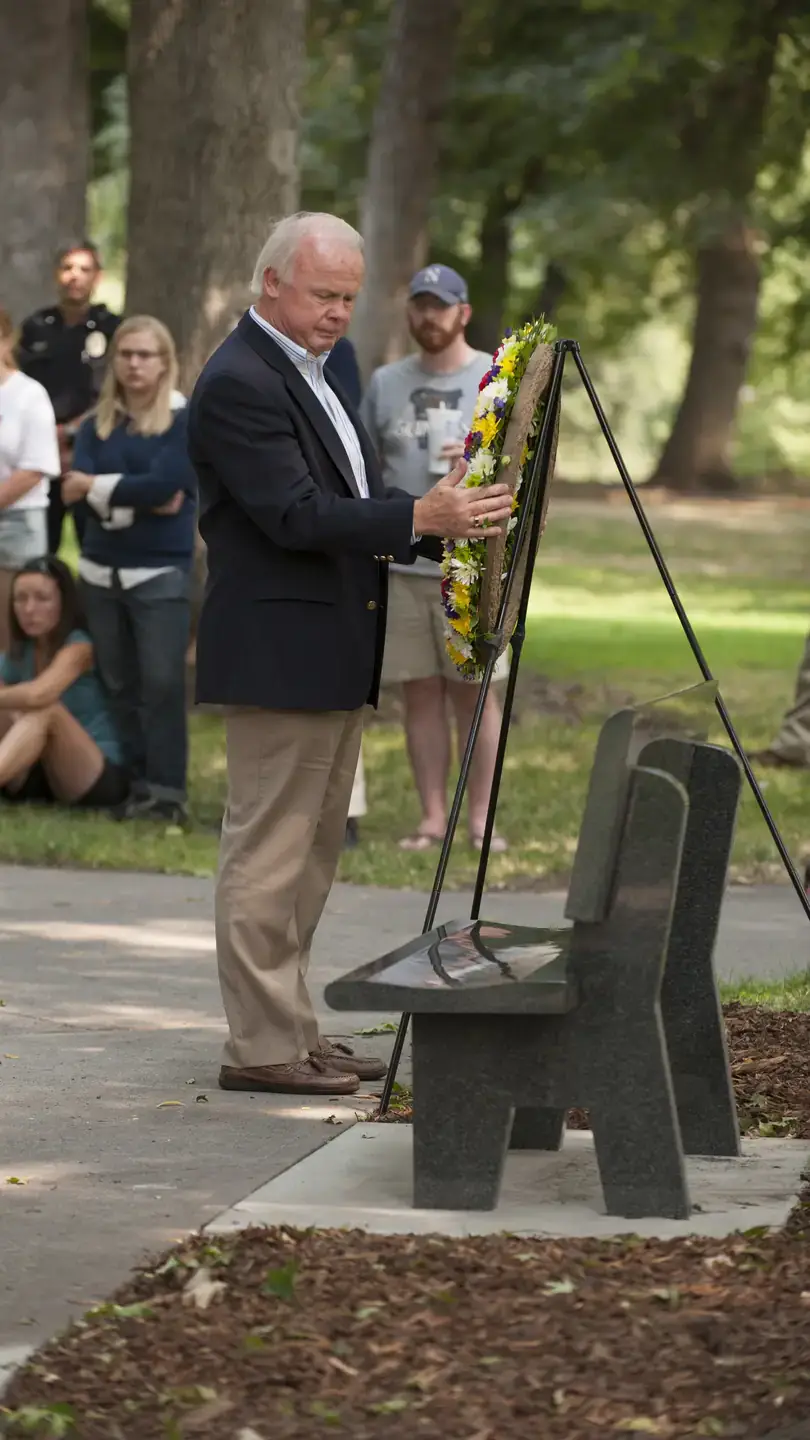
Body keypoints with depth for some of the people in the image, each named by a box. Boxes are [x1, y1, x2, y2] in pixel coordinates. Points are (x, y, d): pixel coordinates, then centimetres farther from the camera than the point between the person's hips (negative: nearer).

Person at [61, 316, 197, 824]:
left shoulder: (186, 421, -3)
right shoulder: (98, 424, 11)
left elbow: (163, 484, -17)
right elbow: (74, 489, -5)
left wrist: (99, 487, -7)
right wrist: (139, 498, -15)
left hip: (161, 572, -5)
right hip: (101, 572, 5)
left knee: (162, 683, -9)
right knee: (118, 684, 6)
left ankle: (167, 791, -8)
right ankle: (136, 785, 12)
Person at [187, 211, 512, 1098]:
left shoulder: (310, 374, 18)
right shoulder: (238, 383, -14)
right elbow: (296, 515, -23)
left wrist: (450, 521, 8)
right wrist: (420, 518, -28)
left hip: (334, 656, 10)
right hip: (278, 652, -10)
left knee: (312, 850, 13)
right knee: (268, 850, -6)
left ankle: (292, 1030, 20)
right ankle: (259, 1047, -3)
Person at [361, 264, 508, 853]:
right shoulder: (386, 382, 11)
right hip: (399, 562, 3)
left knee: (474, 690, 0)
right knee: (420, 692, 5)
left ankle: (482, 818, 6)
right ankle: (433, 817, 10)